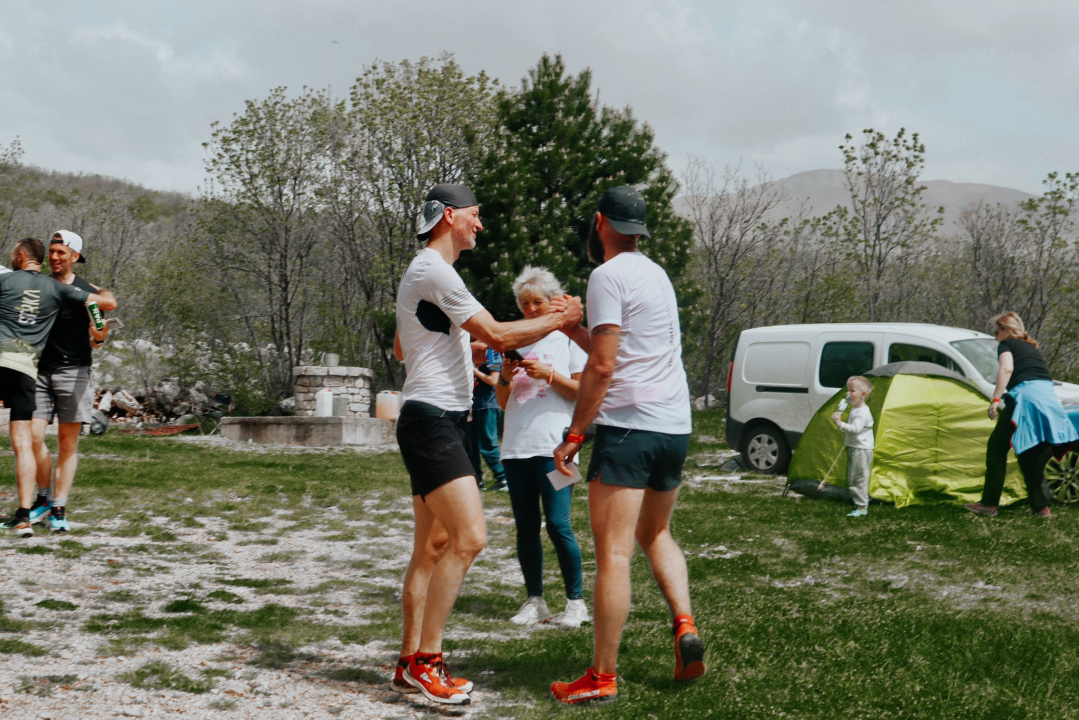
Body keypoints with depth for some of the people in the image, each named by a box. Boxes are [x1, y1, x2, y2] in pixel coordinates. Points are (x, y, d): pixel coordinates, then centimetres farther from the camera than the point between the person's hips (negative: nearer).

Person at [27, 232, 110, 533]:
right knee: (33, 436, -7)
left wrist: (99, 336, -19)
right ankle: (44, 498, 13)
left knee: (68, 443, 0)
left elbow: (95, 339, 2)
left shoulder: (88, 292, 2)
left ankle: (59, 509, 5)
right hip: (39, 369, 2)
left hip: (73, 371, -2)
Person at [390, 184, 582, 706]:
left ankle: (411, 662, 14)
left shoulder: (423, 273, 21)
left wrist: (457, 348, 36)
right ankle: (426, 659, -12)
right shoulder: (433, 271, -13)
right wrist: (559, 319, -4)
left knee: (433, 546, 10)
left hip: (442, 422, 11)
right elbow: (496, 335, -16)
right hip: (431, 421, -11)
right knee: (469, 537, -17)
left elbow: (400, 349, 32)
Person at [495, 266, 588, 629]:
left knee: (558, 524, -11)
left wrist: (548, 374, -12)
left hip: (554, 445, -5)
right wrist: (504, 377, -2)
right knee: (526, 527, 5)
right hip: (516, 446, 5)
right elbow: (503, 403, 18)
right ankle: (534, 602, 11)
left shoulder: (568, 338, 6)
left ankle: (576, 602, -2)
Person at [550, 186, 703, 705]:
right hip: (676, 427, 9)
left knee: (612, 552, -7)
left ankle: (602, 677, -5)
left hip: (629, 428, -9)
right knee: (655, 534, 24)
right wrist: (570, 328, 31)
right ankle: (684, 625, 5)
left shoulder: (609, 276, -8)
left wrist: (573, 434, -12)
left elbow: (602, 365, -15)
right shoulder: (656, 275, 18)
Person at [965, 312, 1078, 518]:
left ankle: (989, 503, 2)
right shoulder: (1031, 347, 31)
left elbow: (1006, 369, -10)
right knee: (1030, 454, 17)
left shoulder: (1006, 344, 9)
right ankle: (1041, 506, 10)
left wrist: (996, 398, -14)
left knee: (997, 447, 4)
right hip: (1049, 397, 7)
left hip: (1026, 394, -7)